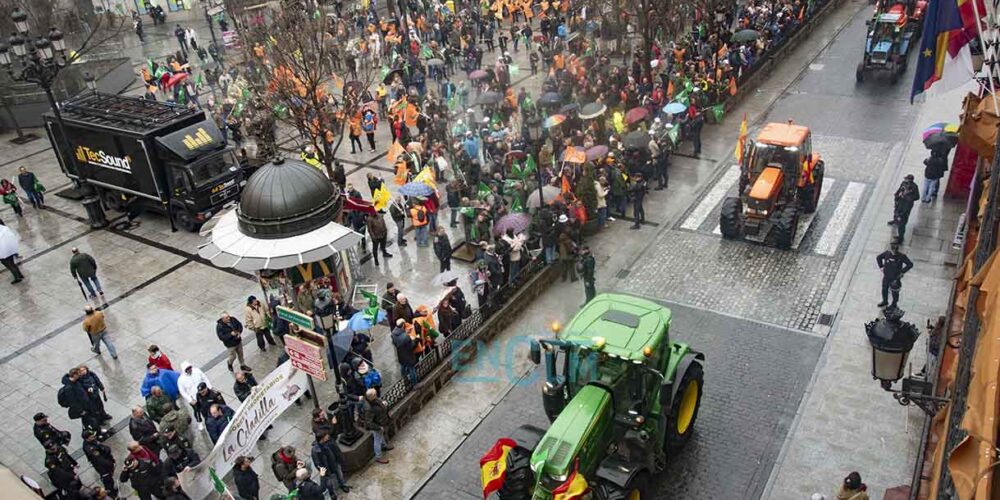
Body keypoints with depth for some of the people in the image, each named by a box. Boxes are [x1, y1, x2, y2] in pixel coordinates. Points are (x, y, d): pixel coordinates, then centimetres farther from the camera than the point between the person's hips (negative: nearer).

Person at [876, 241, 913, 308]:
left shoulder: (901, 256, -24)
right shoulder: (887, 253, -15)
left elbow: (910, 264, -15)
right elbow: (878, 257, 4)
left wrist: (902, 272, -16)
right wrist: (881, 267, 0)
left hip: (895, 278, -3)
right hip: (886, 277, 3)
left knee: (894, 292, 17)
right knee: (884, 289, 22)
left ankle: (894, 304, 41)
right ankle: (885, 301, 48)